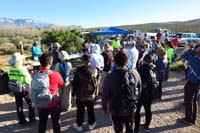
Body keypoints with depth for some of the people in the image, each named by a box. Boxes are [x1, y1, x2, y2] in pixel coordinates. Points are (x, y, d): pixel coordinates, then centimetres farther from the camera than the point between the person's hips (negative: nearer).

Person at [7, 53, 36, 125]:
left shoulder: (9, 69, -10)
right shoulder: (23, 69, -25)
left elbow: (10, 78, 4)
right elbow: (28, 80, -18)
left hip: (15, 89, 4)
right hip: (24, 89, -4)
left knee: (19, 105, 16)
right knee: (30, 103, 17)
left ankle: (22, 121, 27)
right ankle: (32, 118, 27)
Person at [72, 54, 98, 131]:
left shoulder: (78, 70, -16)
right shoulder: (94, 70, -8)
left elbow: (75, 83, -11)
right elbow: (96, 83, 0)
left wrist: (74, 92, 1)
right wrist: (95, 92, 12)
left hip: (80, 94, -2)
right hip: (91, 94, 2)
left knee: (80, 110, 14)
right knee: (90, 110, 18)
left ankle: (79, 125, 29)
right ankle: (91, 124, 33)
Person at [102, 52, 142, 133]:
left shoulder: (110, 77, -25)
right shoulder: (134, 73, -14)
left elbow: (105, 95, -15)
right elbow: (139, 89, 1)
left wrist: (105, 108, 2)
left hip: (116, 110, -2)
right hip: (131, 108, 3)